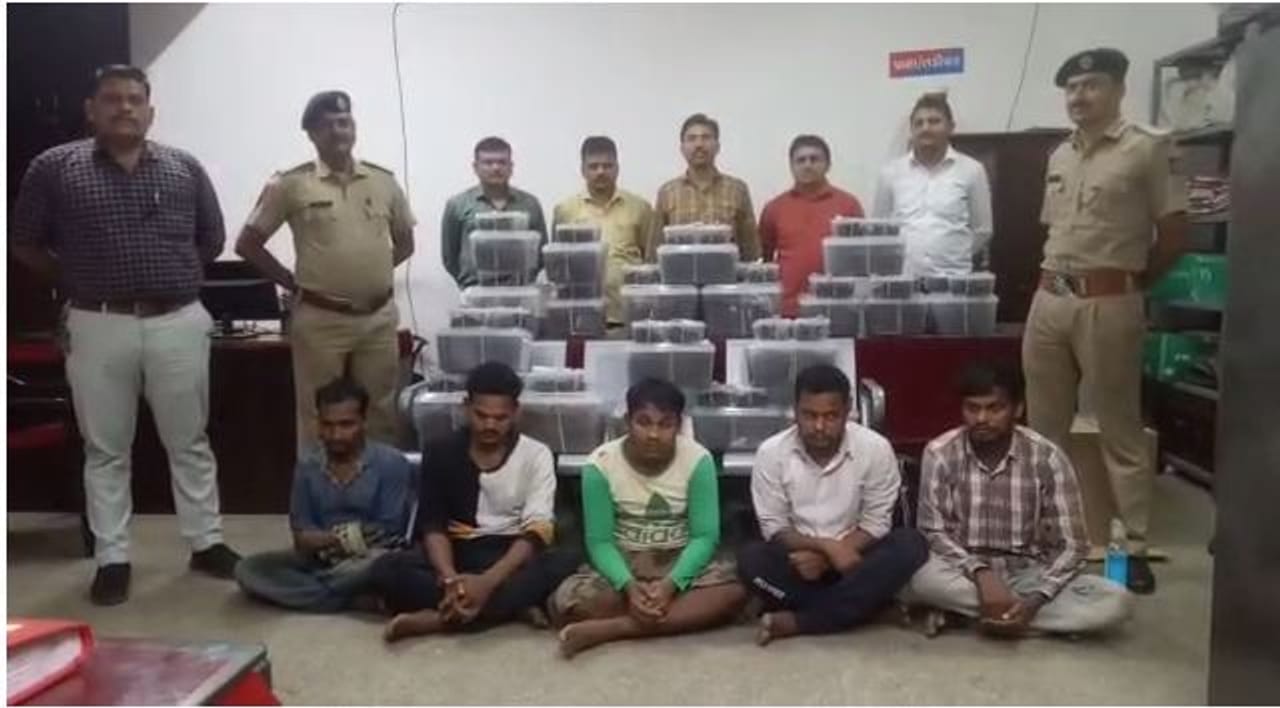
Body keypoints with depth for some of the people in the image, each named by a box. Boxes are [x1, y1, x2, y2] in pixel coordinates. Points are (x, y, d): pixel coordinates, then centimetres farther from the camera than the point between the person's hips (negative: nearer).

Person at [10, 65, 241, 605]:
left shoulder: (185, 168, 5)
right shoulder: (54, 167, 0)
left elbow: (212, 238, 15)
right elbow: (24, 243, 8)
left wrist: (177, 278, 10)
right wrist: (78, 281, 7)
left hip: (178, 323, 1)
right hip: (98, 326, -1)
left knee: (190, 442, 9)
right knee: (105, 449, 8)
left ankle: (206, 543, 21)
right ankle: (112, 559, 19)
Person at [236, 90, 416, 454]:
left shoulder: (384, 181, 7)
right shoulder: (290, 184, -3)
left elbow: (405, 241, 20)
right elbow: (247, 244, 1)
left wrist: (374, 272, 9)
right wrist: (293, 283, -1)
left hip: (379, 318, 3)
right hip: (320, 321, -3)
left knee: (380, 414, 12)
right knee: (319, 418, 5)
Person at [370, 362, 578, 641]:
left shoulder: (535, 455, -6)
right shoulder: (441, 452, -1)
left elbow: (538, 530, -15)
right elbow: (432, 525, -8)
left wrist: (487, 581, -31)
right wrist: (450, 579, -29)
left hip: (511, 555, -1)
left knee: (566, 563, -33)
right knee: (385, 569, -27)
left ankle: (439, 618, -33)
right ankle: (512, 608, -30)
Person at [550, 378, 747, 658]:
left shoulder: (698, 460, -13)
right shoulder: (601, 464, -13)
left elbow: (705, 536, -13)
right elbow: (599, 542, -12)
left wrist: (671, 584, -30)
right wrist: (629, 586, -31)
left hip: (680, 563, 1)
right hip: (622, 564, 0)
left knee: (735, 588, -31)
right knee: (566, 600, -30)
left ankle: (610, 629, -29)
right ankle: (686, 615, -21)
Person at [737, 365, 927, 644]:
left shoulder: (875, 448, -12)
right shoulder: (771, 452, -10)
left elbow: (875, 524, -8)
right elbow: (774, 528, -8)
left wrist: (826, 557, -22)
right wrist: (826, 546, -24)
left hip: (852, 560, 1)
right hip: (801, 557, -1)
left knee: (910, 544, -28)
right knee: (750, 559, -29)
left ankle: (794, 622, -25)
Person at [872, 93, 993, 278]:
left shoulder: (971, 170, 5)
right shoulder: (890, 172, 8)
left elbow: (982, 230, 10)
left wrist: (953, 256, 7)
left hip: (953, 280, 0)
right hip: (900, 281, 1)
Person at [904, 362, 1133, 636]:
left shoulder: (1047, 457, -10)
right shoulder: (940, 453, -9)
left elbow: (1070, 546, -9)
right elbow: (932, 532, -10)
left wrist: (1034, 602, -25)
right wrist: (981, 573, -27)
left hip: (1028, 573, 1)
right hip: (965, 572, 0)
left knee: (1115, 600, -24)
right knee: (913, 575, -34)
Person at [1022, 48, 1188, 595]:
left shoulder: (1148, 149, -5)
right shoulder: (1059, 157, 14)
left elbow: (1175, 234, -4)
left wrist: (1130, 285, 3)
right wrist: (1054, 281, 12)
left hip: (1108, 306, -6)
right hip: (1049, 300, 6)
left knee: (1120, 430, 1)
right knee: (1043, 427, 13)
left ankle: (1136, 548, 11)